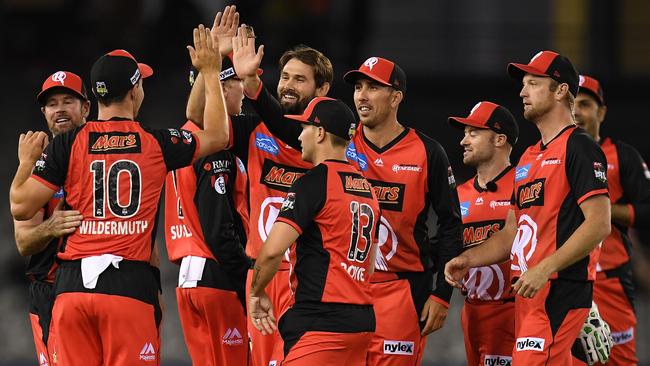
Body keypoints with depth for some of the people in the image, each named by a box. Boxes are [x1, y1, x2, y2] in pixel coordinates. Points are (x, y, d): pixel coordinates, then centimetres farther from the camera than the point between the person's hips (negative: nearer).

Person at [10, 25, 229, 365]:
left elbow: (20, 206, 2)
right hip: (130, 285, -1)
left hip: (72, 286, 1)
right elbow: (216, 136, 23)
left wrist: (26, 162, 21)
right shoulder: (157, 144, 5)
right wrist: (210, 73, 34)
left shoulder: (67, 144, 3)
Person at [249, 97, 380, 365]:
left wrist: (256, 292, -2)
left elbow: (273, 250, -18)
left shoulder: (314, 182, -10)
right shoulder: (367, 188, 18)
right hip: (362, 321, 9)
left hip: (322, 323, -9)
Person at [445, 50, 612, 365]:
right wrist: (468, 259, 10)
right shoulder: (529, 158, 23)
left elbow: (599, 224, -15)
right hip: (527, 291, 9)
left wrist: (544, 269, -21)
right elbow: (512, 232, 26)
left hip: (562, 289, -9)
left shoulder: (578, 147, -6)